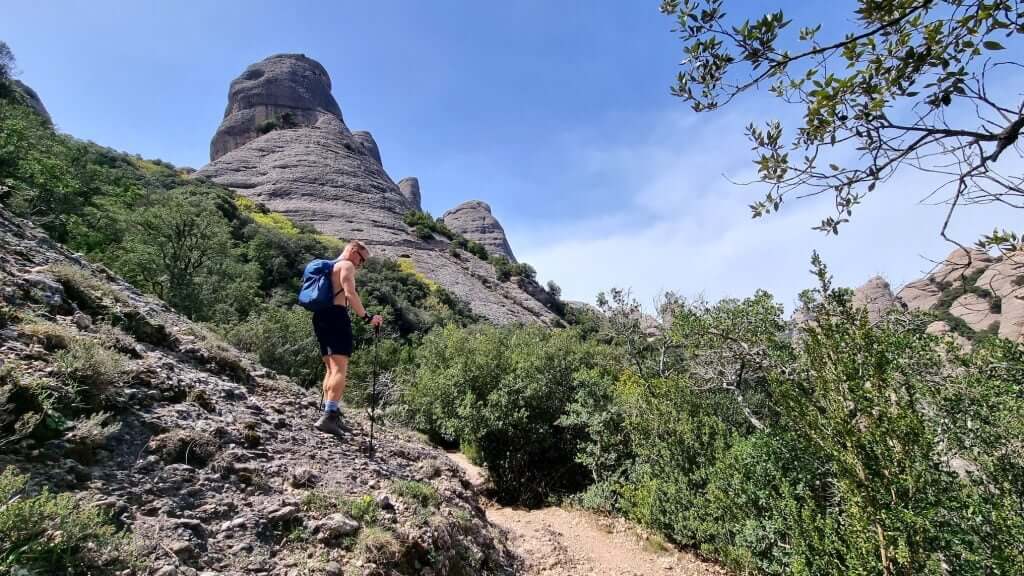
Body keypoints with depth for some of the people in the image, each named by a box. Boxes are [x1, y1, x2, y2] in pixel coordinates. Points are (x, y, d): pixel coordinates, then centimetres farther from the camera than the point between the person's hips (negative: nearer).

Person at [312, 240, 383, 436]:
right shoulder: (347, 265, 0)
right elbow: (350, 294, -15)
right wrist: (368, 318, -16)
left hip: (319, 316, 10)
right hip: (336, 315, -10)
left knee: (331, 368, 14)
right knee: (340, 369, -15)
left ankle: (329, 413, 13)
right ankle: (329, 416, -25)